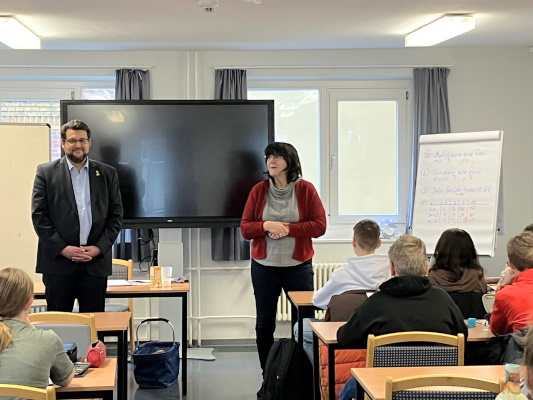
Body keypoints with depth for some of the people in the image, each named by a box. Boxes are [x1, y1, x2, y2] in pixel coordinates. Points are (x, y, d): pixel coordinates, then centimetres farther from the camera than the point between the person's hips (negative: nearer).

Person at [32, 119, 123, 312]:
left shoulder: (107, 173, 9)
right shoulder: (46, 172, 4)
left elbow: (116, 215, 7)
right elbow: (39, 215, -1)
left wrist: (99, 248, -5)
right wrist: (63, 249, -10)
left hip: (96, 263, 1)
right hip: (58, 262, -1)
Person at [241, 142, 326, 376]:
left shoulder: (306, 189, -2)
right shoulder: (258, 190, 3)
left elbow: (319, 226, -5)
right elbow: (245, 228, 2)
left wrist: (288, 228, -16)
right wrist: (266, 226, -17)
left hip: (298, 266, -2)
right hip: (264, 267, 2)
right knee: (264, 324, 7)